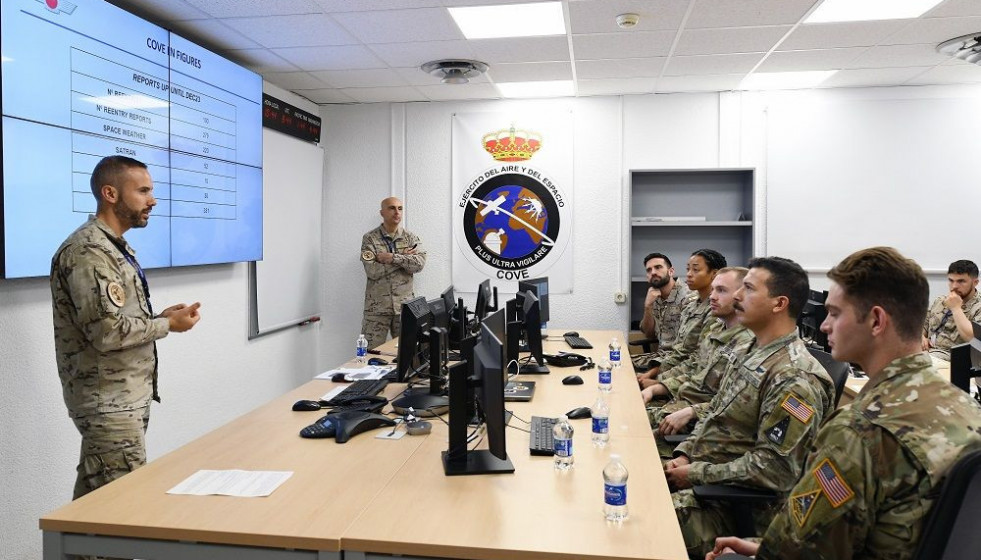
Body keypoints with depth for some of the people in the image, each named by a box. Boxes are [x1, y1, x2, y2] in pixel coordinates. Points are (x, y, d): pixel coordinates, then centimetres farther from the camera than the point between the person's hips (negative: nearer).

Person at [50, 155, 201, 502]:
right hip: (109, 402, -10)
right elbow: (108, 332, -25)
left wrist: (159, 317, 4)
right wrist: (168, 324, -13)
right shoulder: (87, 251, -18)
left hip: (127, 396, 10)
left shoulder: (115, 248, 14)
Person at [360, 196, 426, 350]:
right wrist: (403, 257, -11)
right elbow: (372, 271, -14)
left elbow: (419, 263, -11)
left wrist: (391, 257, -16)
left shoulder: (411, 237, 7)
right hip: (377, 307, -2)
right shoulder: (370, 238, -1)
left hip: (405, 305, 2)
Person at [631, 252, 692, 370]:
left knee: (630, 365, -17)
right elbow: (650, 335, 10)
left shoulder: (687, 297, -17)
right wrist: (648, 306, -7)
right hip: (660, 353, 7)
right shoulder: (655, 297, 7)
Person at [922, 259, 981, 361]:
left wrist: (956, 308, -12)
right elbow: (922, 326, 24)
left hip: (949, 356, -6)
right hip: (927, 350, 6)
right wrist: (921, 337, 0)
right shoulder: (941, 300, 18)